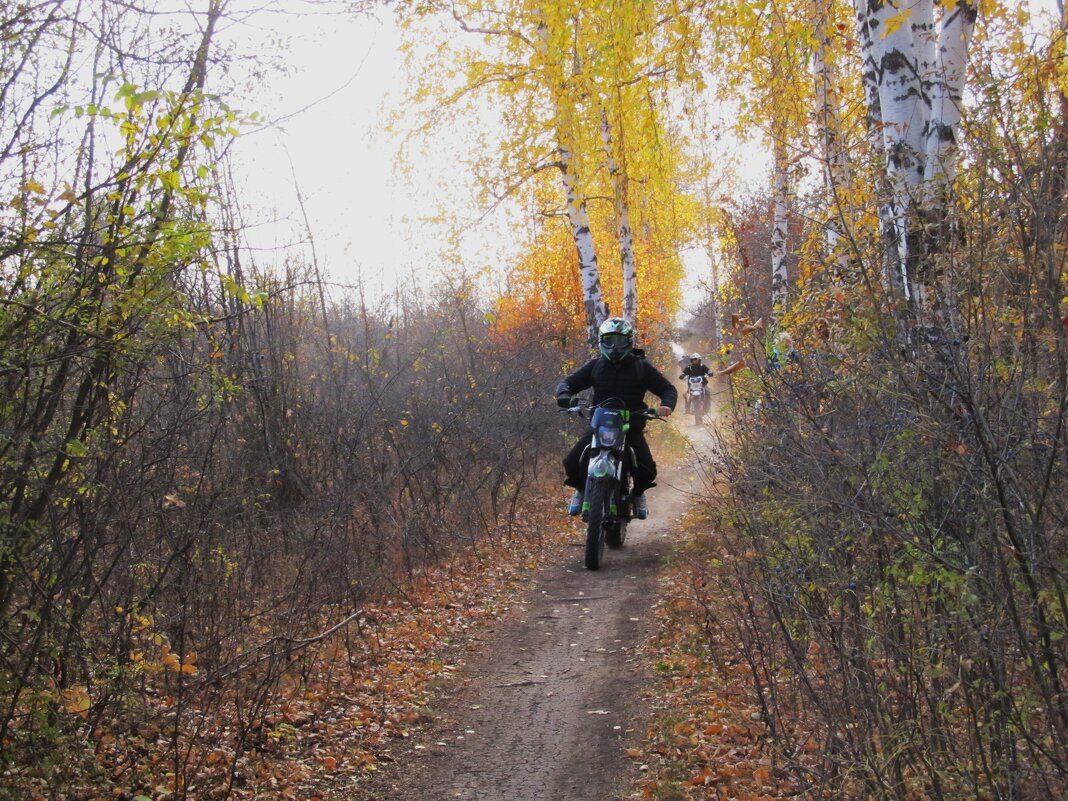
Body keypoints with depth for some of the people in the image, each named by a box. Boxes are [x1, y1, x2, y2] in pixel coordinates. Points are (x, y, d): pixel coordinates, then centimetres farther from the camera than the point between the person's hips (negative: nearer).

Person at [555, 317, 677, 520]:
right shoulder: (595, 366, 7)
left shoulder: (641, 367, 3)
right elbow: (568, 382, 8)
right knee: (572, 463, -18)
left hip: (632, 428, -1)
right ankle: (582, 489, 17)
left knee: (647, 470, -24)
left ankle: (638, 493, 14)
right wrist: (564, 394, -17)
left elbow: (668, 389, 4)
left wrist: (667, 405, -20)